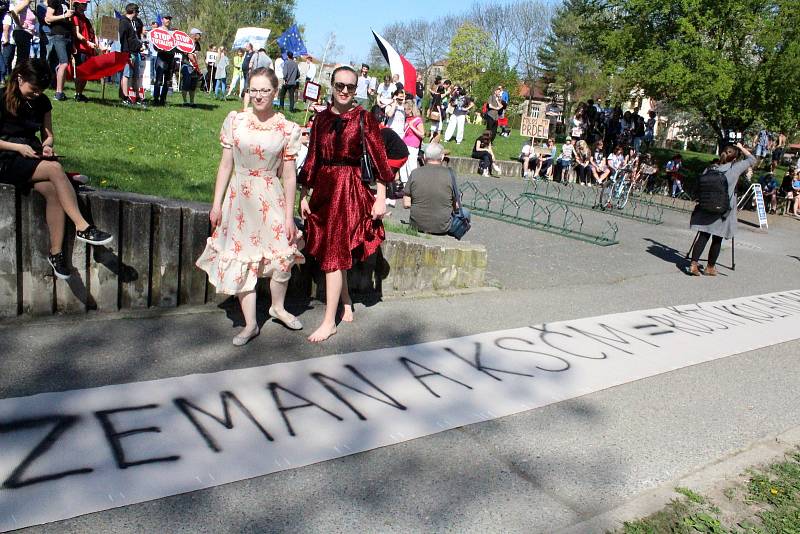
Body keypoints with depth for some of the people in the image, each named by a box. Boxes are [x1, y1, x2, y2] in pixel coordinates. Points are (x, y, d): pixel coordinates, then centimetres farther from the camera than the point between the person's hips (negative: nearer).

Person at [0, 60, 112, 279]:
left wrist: (47, 145, -5)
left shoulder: (41, 102, 10)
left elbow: (48, 134, 17)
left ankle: (56, 253, -27)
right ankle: (82, 227, -34)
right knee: (55, 169, -33)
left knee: (53, 190, -28)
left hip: (33, 157, 5)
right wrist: (19, 147, -18)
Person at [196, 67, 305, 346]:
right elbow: (225, 165, 4)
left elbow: (288, 175, -1)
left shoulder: (287, 129, -3)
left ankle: (278, 307, 27)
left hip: (271, 200, -1)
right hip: (239, 199, 1)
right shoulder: (235, 120, 0)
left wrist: (289, 215, -2)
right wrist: (217, 204, 2)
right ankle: (250, 324, 17)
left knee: (281, 256, -3)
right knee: (240, 259, 4)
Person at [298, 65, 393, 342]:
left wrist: (381, 197, -9)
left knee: (334, 253, -5)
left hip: (349, 187, -5)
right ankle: (346, 304, 32)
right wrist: (304, 195, 10)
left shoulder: (364, 118, -5)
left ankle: (329, 322, 4)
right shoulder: (322, 118, 8)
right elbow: (312, 158, 11)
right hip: (322, 186, 5)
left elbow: (379, 158, -6)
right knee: (333, 251, 13)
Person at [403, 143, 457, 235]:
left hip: (417, 226, 2)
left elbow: (406, 204, -6)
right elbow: (456, 207, -2)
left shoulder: (415, 173, -9)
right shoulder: (450, 174, -11)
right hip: (442, 228, -2)